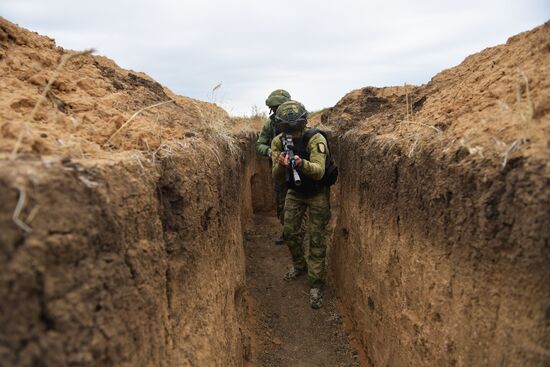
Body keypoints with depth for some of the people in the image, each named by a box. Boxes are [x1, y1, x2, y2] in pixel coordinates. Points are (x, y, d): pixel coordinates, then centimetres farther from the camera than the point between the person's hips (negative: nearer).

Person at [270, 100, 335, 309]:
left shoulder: (316, 139, -27)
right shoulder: (278, 142, -14)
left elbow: (319, 171, -38)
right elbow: (277, 178, -17)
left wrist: (302, 164, -58)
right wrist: (281, 165, -40)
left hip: (318, 193, -4)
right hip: (295, 192, 5)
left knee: (316, 237, -3)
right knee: (290, 231, 10)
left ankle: (316, 284, 6)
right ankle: (299, 266, 35)